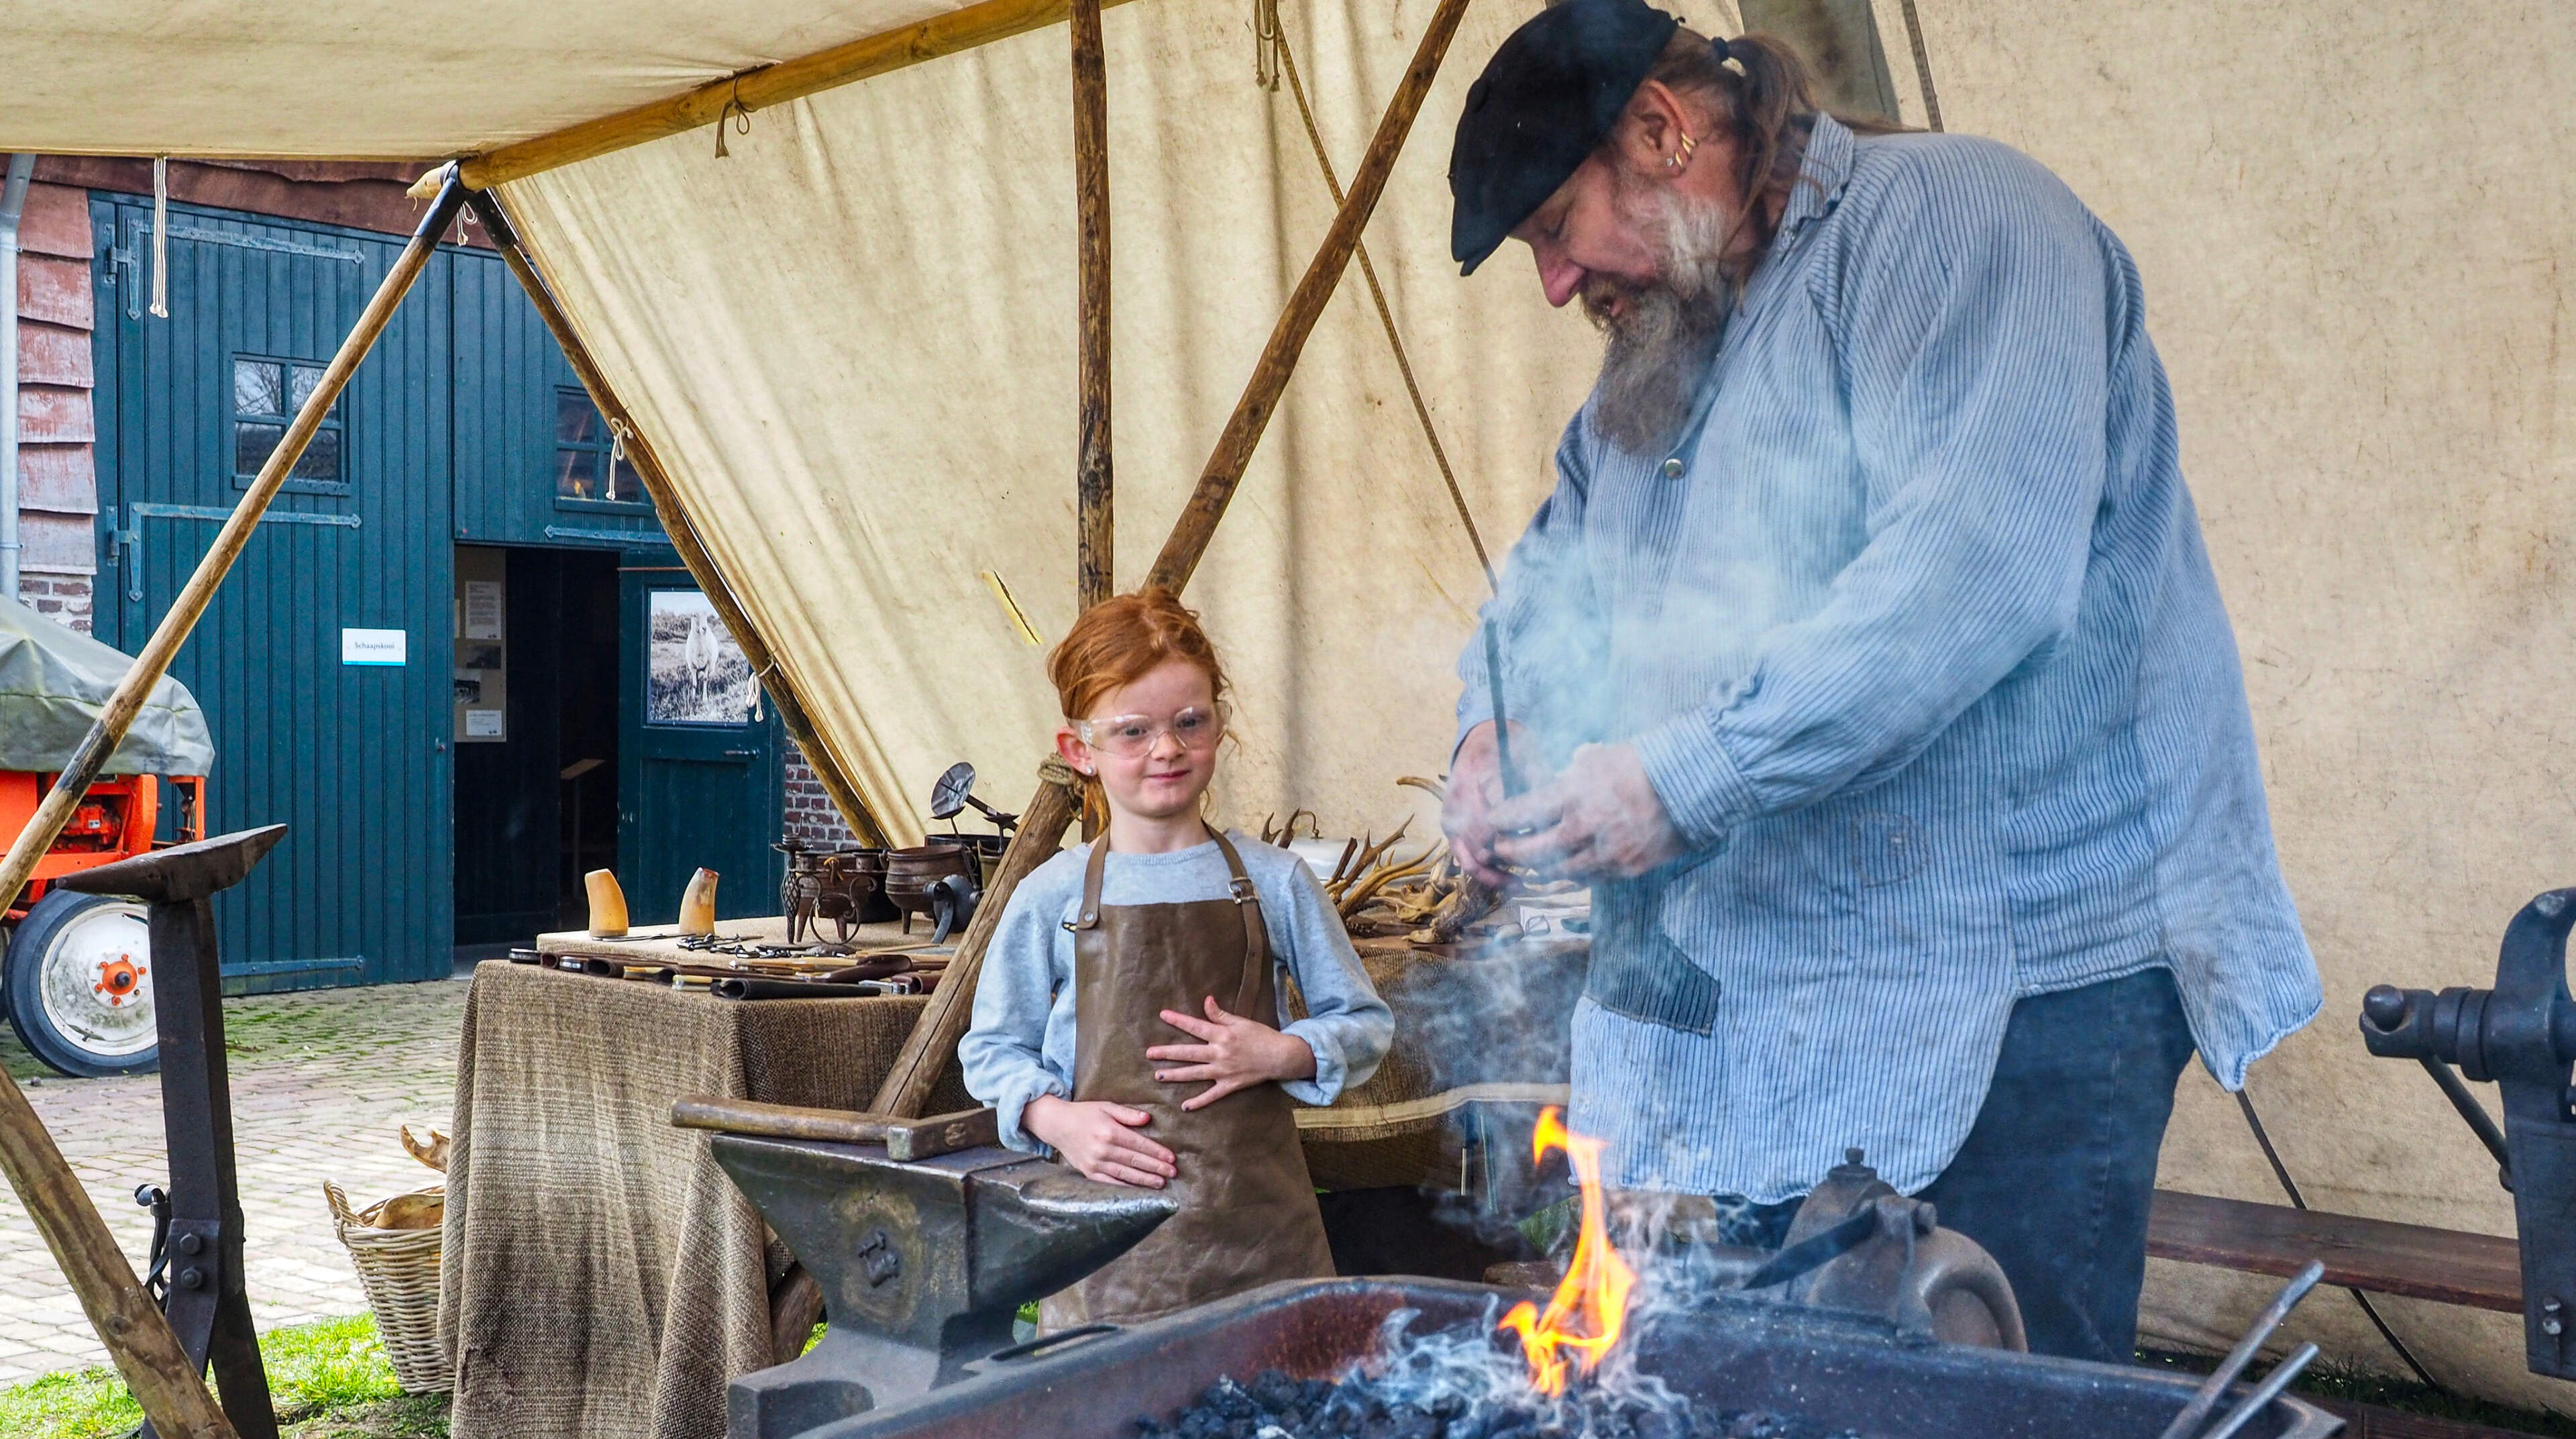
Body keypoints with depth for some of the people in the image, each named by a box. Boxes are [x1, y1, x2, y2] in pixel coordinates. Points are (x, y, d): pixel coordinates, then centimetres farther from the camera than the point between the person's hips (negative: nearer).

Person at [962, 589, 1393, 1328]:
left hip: (1258, 1215, 1)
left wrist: (1281, 1053, -7)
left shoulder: (1274, 881, 4)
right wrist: (1057, 1118, -5)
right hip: (1110, 1227, 0)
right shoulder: (1050, 899, 3)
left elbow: (1366, 1025, 11)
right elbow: (993, 1050, 12)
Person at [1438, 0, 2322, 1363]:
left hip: (2009, 1006, -8)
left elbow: (1979, 567, -25)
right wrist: (1493, 733, 5)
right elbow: (1548, 578, 27)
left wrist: (1687, 777, -24)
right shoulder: (1651, 366, 18)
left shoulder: (1948, 218, -11)